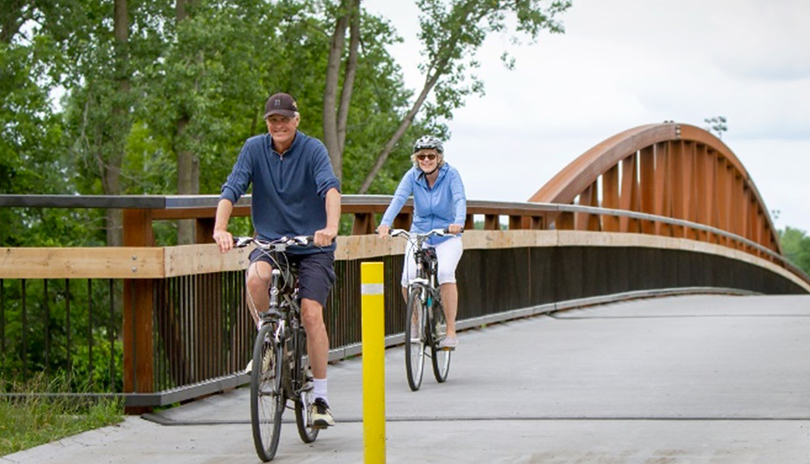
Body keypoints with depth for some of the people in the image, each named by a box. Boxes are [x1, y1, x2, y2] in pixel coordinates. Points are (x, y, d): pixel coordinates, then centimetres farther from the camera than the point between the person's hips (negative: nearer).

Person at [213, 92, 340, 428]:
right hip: (269, 242, 2)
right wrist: (220, 229, -29)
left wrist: (331, 228, -44)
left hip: (312, 246, -2)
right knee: (256, 277, -32)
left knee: (311, 314, -15)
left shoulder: (313, 149, -10)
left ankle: (320, 398, -3)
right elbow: (232, 189, -11)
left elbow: (330, 188, -25)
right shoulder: (254, 148, -3)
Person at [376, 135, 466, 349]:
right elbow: (399, 198, -24)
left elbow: (460, 199, -28)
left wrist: (459, 222, -49)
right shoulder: (413, 176, -10)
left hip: (447, 237, -2)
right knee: (408, 279, -20)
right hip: (419, 235, 2)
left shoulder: (450, 174, -14)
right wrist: (385, 223, -43)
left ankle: (451, 331, -18)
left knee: (445, 273, -29)